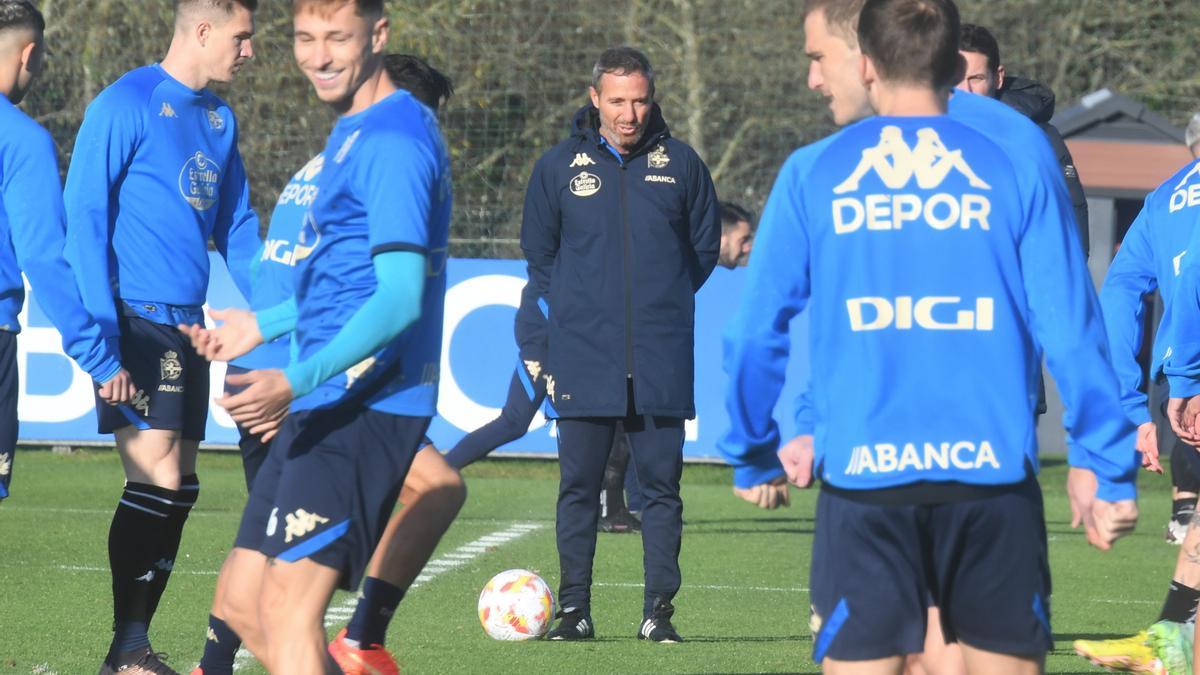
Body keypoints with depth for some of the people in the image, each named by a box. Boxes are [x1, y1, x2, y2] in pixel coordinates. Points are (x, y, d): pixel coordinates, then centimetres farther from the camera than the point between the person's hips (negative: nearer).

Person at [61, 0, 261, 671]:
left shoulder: (219, 119, 14)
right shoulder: (126, 105, -9)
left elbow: (237, 227, 21)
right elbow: (84, 216, -11)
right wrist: (100, 333, -17)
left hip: (187, 326, 8)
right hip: (136, 322, -8)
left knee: (177, 489, 9)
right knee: (158, 477, -14)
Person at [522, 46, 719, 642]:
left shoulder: (680, 165, 6)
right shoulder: (559, 167, 6)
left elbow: (705, 247, 15)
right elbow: (537, 253, 16)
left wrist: (668, 302, 11)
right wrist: (569, 309, 9)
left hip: (662, 362, 0)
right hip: (582, 358, 0)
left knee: (661, 486, 1)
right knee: (578, 486, 0)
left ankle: (659, 610, 5)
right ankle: (574, 610, 5)